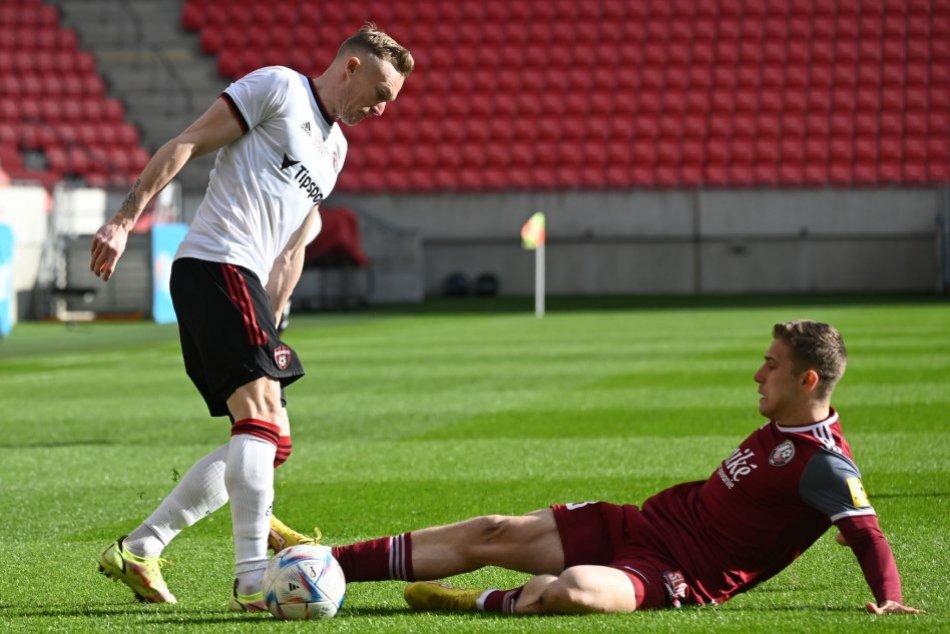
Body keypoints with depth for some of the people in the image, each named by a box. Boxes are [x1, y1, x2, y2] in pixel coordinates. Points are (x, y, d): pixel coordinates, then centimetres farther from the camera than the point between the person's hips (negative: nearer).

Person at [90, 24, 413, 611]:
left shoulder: (335, 149, 26)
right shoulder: (278, 87, 0)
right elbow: (185, 145, -6)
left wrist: (269, 327, 16)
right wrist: (125, 220, -14)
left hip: (246, 285, 10)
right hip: (217, 266, -10)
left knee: (270, 442, 9)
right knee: (262, 414, -20)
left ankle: (137, 550, 12)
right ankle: (255, 580, -26)